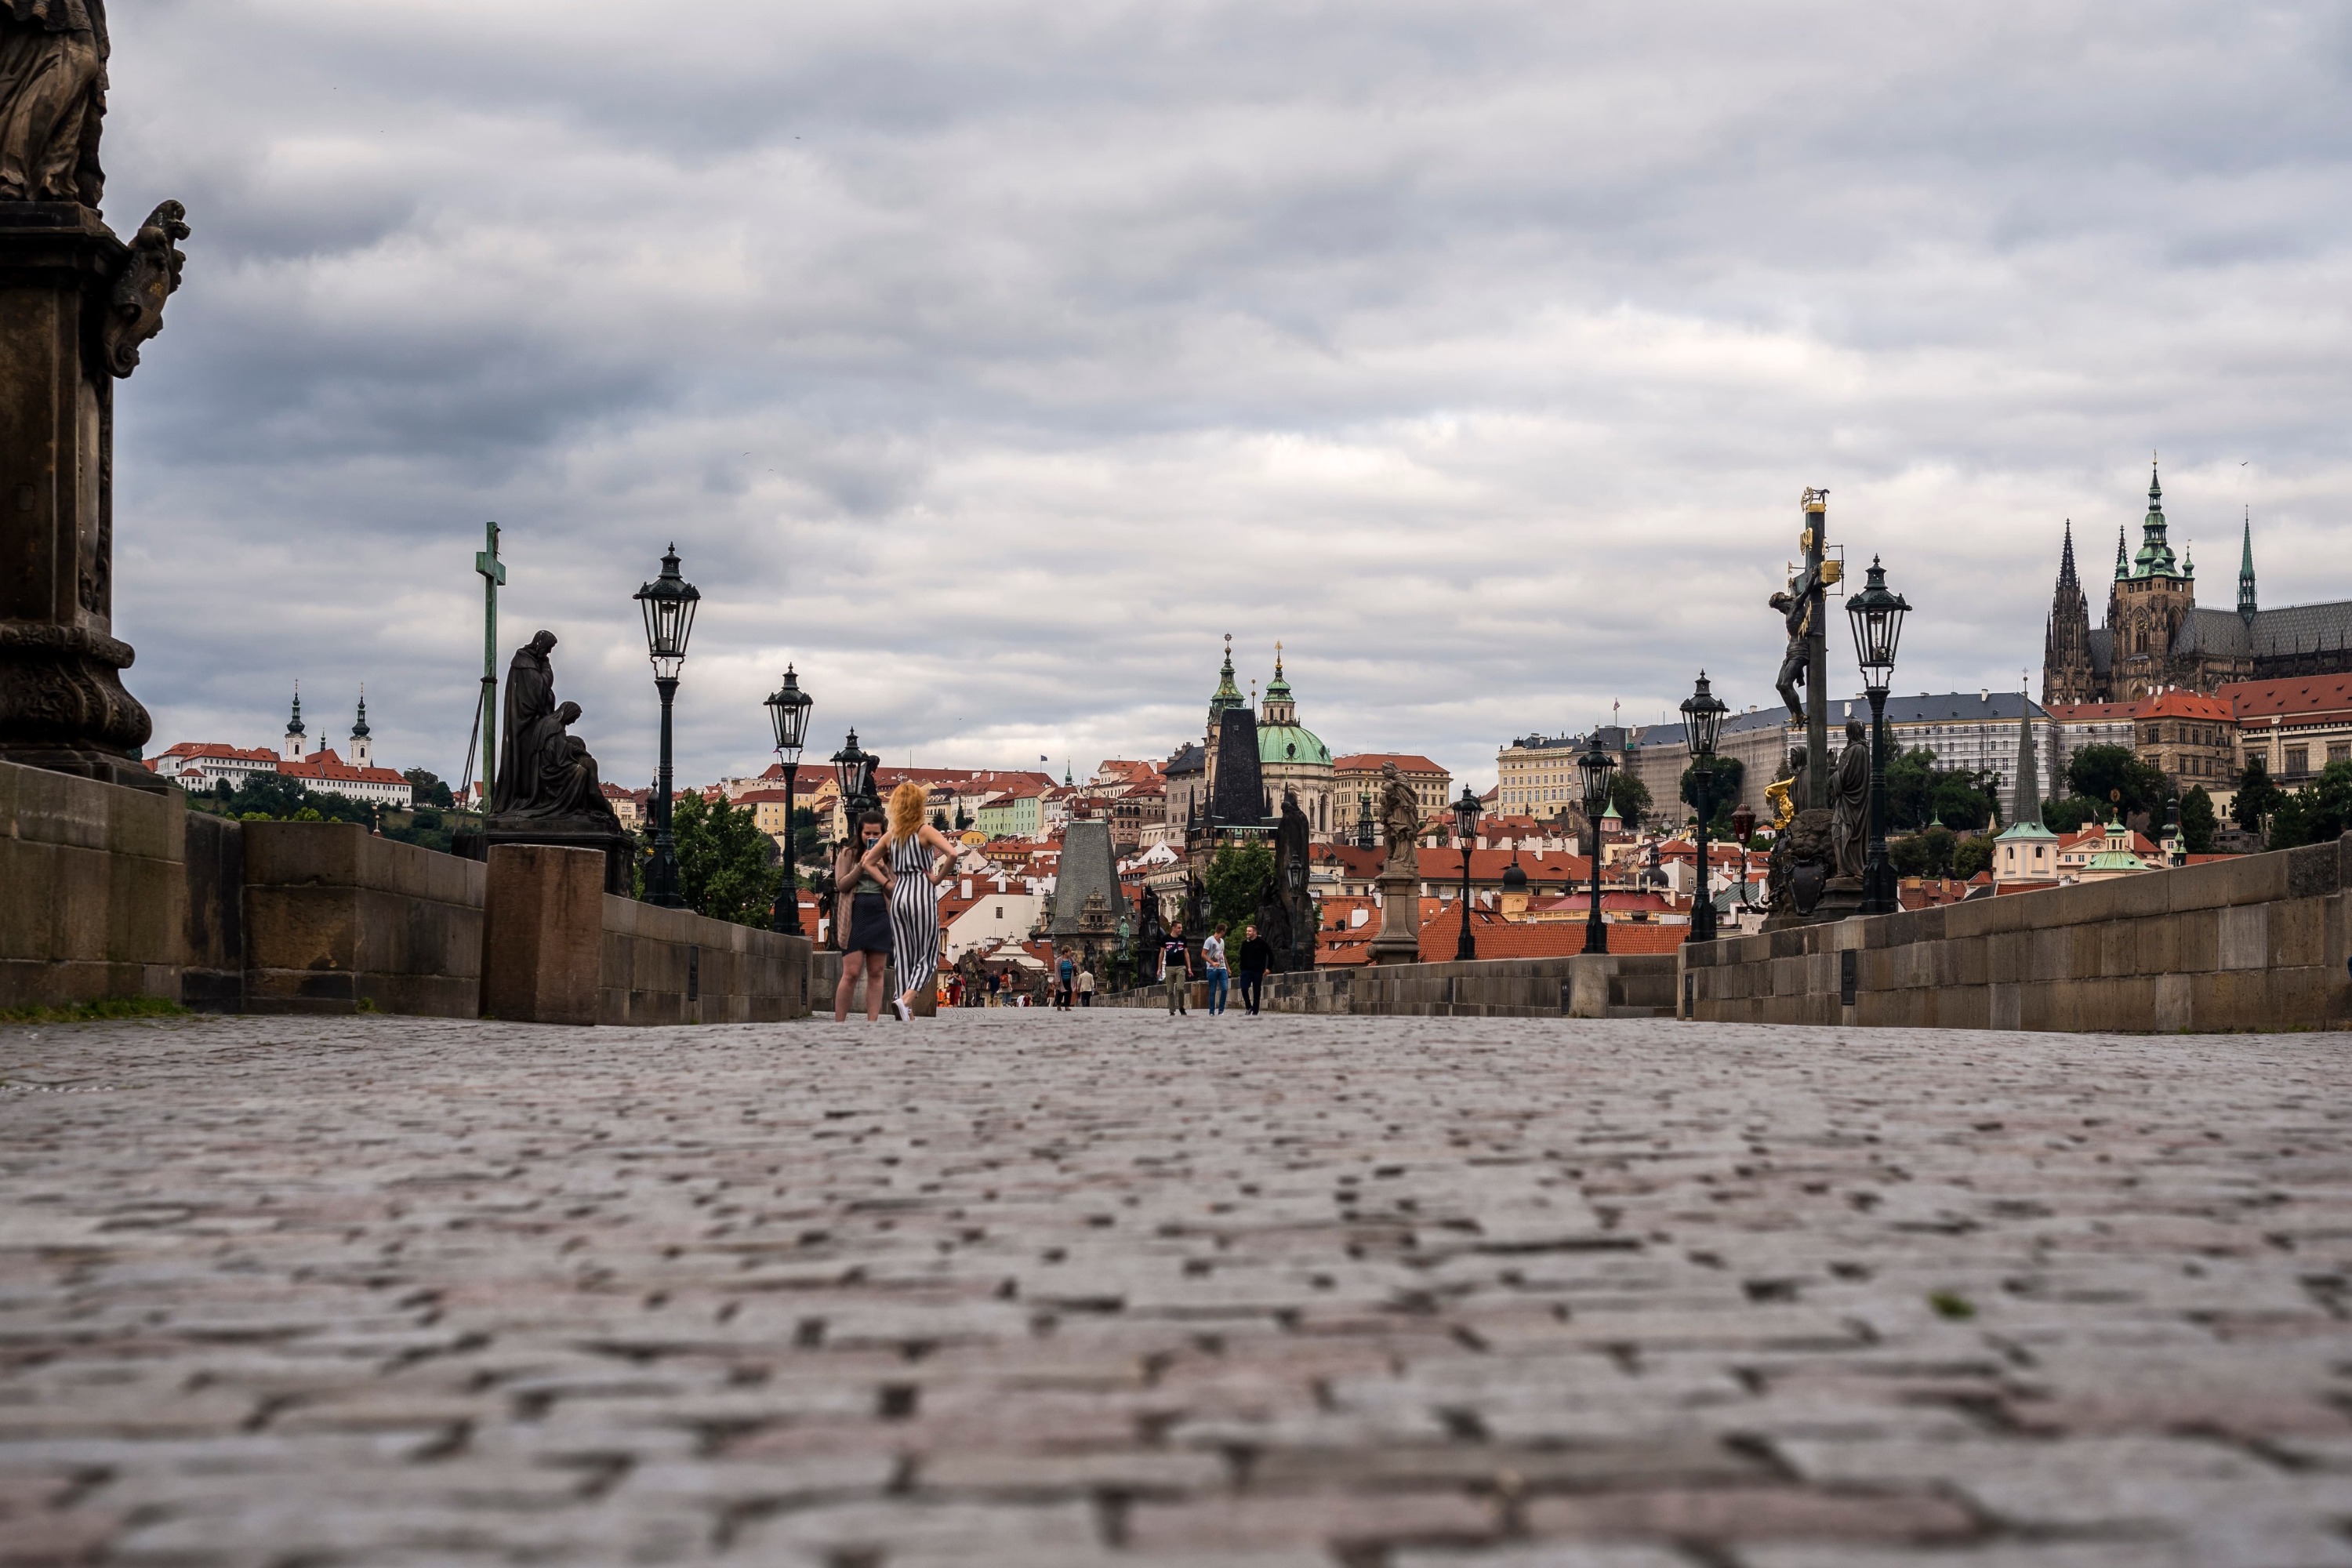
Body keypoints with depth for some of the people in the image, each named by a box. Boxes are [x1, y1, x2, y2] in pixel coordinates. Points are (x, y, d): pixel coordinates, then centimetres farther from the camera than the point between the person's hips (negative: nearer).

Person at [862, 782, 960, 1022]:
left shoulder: (891, 835, 10)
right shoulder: (925, 830, -5)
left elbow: (867, 862, 14)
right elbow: (952, 853, -20)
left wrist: (888, 883, 9)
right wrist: (938, 877, -7)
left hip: (898, 895, 5)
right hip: (922, 894, -5)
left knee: (904, 957, 8)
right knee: (928, 955, 2)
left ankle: (908, 1016, 5)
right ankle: (906, 999, -21)